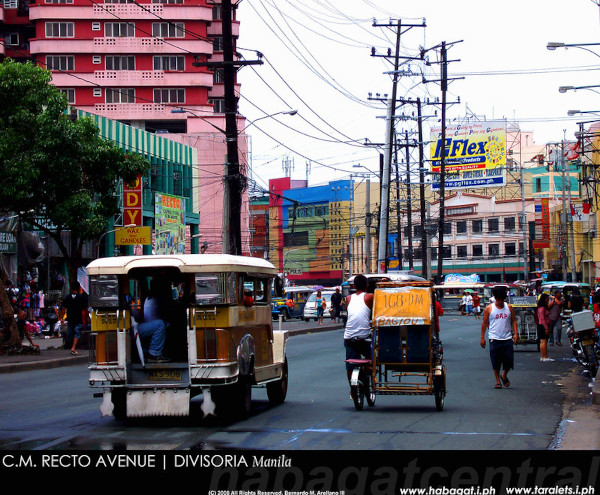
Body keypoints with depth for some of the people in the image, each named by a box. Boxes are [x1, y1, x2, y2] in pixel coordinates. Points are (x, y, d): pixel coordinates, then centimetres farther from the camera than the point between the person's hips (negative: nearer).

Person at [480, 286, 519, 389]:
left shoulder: (509, 307, 7)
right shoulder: (489, 309, 2)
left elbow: (514, 321, 11)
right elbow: (484, 323, 7)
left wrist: (515, 333, -2)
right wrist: (482, 337, 4)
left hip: (507, 339, 1)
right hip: (494, 339, -1)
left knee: (509, 360, -2)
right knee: (495, 362, 1)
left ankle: (504, 376, 23)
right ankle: (498, 381, 13)